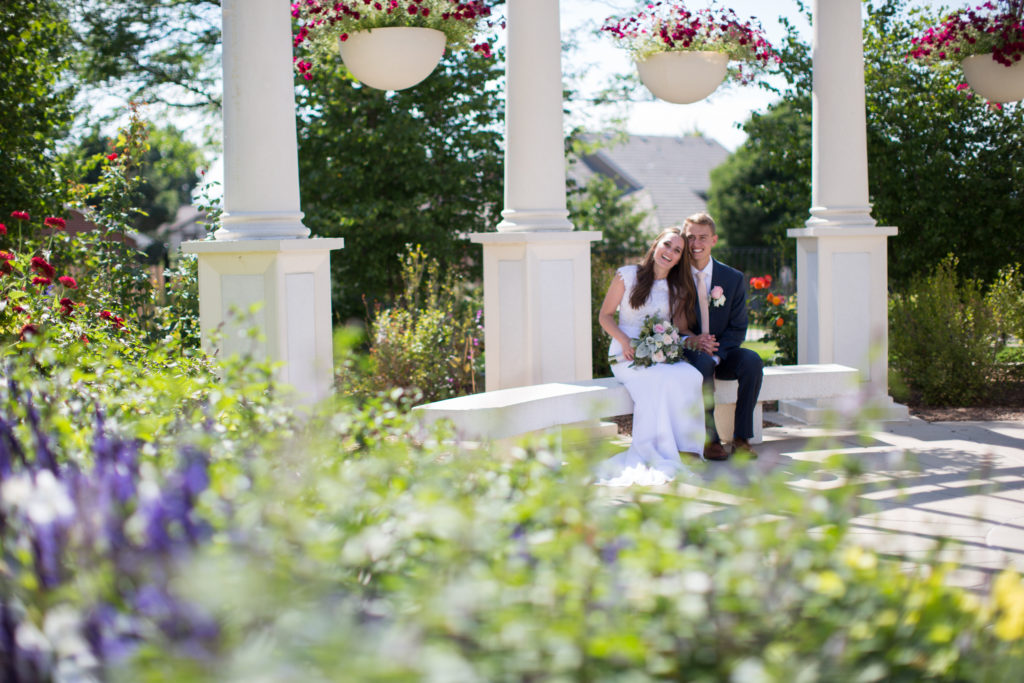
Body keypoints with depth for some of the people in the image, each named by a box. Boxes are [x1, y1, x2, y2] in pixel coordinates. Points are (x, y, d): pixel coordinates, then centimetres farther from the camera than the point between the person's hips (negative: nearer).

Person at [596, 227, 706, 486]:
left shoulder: (679, 289, 16)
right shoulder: (627, 276, 6)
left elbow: (681, 329, 16)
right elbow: (605, 315, 7)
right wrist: (624, 340, -11)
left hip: (664, 355, 4)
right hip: (627, 355, -3)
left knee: (690, 377, -32)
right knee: (658, 380, -37)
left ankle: (684, 448, -30)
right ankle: (657, 454, -35)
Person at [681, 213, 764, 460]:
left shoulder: (734, 279, 2)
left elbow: (738, 328, 0)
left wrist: (716, 353, -19)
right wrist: (689, 341, -24)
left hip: (722, 353, 3)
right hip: (686, 354, -3)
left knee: (752, 361, -28)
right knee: (703, 362, -36)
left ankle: (741, 438, -22)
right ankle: (709, 439, -29)